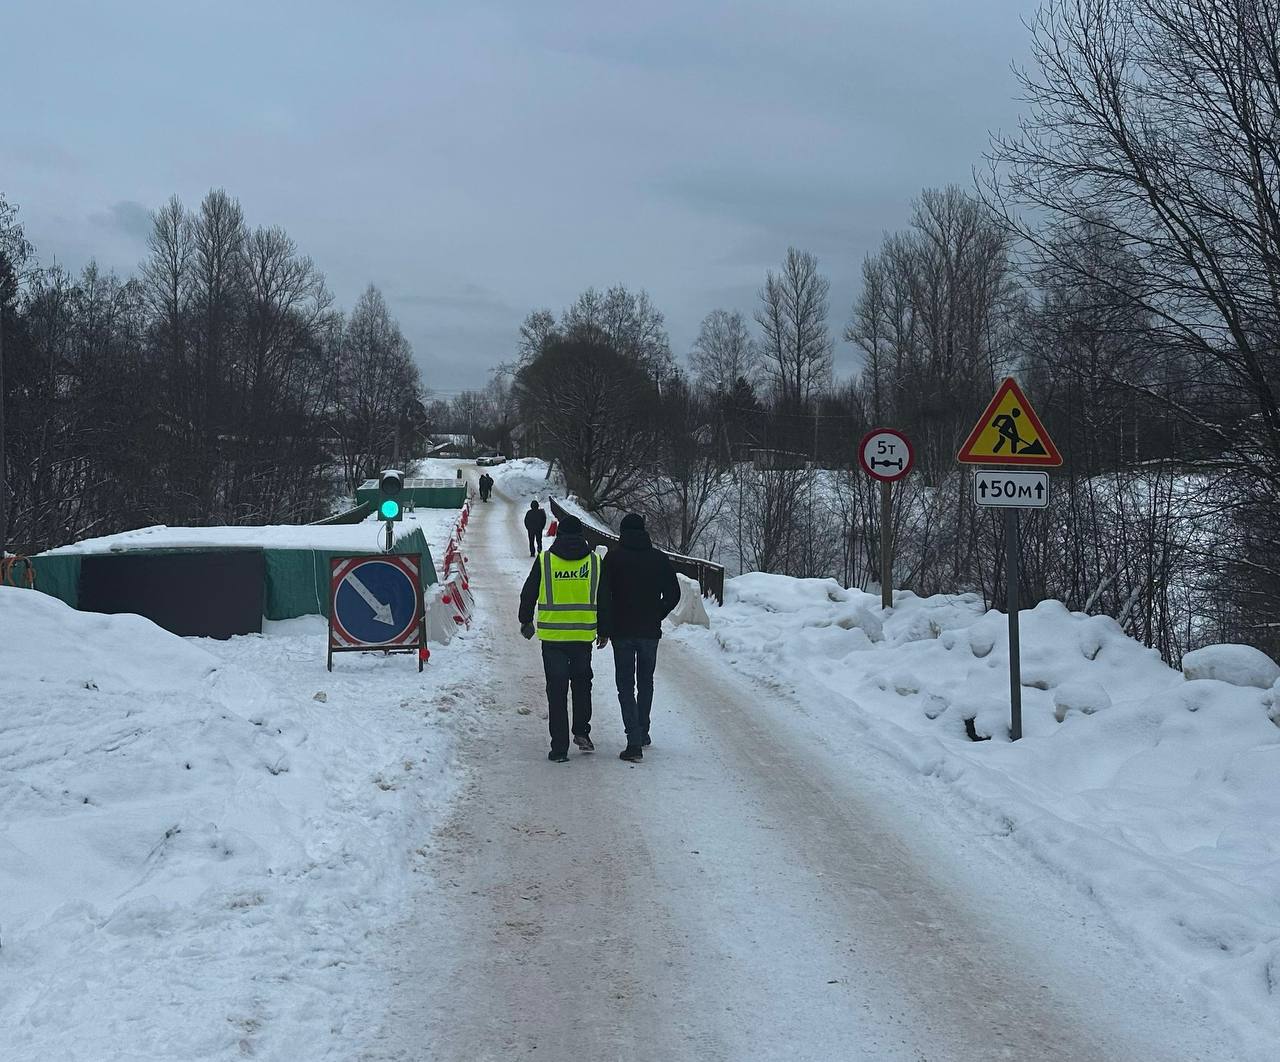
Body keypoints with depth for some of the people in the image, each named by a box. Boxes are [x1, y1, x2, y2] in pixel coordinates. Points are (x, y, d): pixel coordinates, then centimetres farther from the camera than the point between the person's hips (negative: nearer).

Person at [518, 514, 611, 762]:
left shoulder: (545, 561, -3)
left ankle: (559, 748, 2)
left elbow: (528, 594, 5)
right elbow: (604, 600, 7)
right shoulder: (594, 561, 2)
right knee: (582, 682, 21)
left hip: (552, 636, -1)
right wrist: (603, 630, 19)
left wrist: (526, 621, 21)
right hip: (584, 636, 1)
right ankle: (581, 731, 10)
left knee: (557, 690, 3)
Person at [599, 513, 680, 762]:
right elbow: (673, 594, 3)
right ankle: (643, 732, 29)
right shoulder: (659, 559, 1)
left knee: (626, 686, 0)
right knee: (645, 683, 20)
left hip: (622, 632, -3)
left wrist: (604, 630, 0)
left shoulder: (613, 558, -7)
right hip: (650, 632, 3)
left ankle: (634, 742, -11)